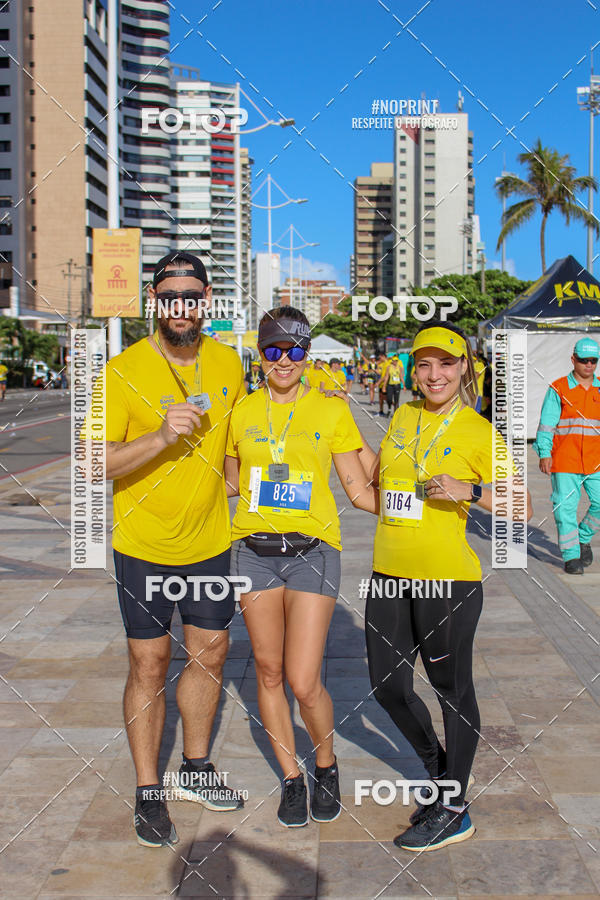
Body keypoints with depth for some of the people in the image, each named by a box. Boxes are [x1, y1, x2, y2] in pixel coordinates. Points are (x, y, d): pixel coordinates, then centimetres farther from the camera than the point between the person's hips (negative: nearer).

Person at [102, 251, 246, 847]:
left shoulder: (226, 361, 1)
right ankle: (148, 792, 18)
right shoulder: (124, 371, -15)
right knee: (149, 664, 2)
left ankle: (196, 768, 33)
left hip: (211, 540, 5)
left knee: (210, 651, 13)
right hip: (144, 544, -4)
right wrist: (160, 437, -32)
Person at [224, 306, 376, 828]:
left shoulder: (331, 410, 2)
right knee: (270, 674, 8)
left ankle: (327, 766, 22)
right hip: (254, 550, 3)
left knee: (304, 683, -7)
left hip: (312, 550, -2)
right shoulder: (242, 412, 8)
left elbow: (359, 490, 4)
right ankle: (292, 779, 28)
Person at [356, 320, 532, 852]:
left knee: (452, 688, 6)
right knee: (388, 687, 12)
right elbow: (374, 472, 25)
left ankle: (453, 812, 20)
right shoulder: (404, 416, 11)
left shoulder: (478, 432, -5)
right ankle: (441, 771, 37)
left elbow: (522, 508, -7)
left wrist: (468, 491, -21)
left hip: (447, 577, -6)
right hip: (390, 572, 6)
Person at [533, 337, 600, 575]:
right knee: (566, 506, -3)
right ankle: (571, 556, 8)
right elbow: (546, 423, 0)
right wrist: (544, 453, -8)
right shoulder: (558, 389, 1)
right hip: (564, 459, -3)